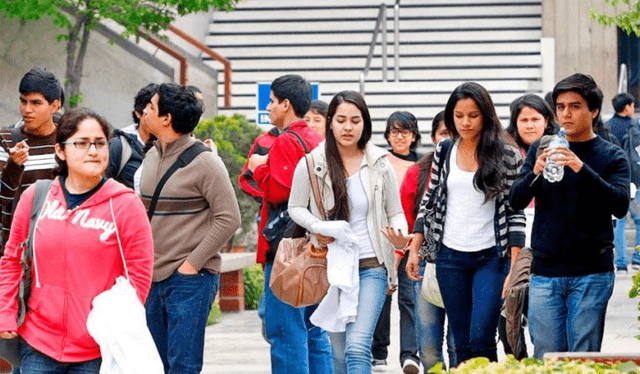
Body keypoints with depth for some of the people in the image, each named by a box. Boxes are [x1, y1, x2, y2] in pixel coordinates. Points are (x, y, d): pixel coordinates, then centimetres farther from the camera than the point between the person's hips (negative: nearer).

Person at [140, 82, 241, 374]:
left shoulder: (204, 162, -10)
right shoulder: (151, 157, 11)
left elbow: (228, 219, -13)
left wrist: (192, 264, -14)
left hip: (191, 279, -7)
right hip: (154, 277, 7)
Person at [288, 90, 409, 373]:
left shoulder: (379, 165, 0)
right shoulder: (312, 164, -1)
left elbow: (395, 213, 8)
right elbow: (295, 207, 9)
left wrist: (400, 237, -14)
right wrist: (316, 227, -12)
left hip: (371, 267, -2)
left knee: (358, 346, -18)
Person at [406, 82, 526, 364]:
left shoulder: (507, 156, -5)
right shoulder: (444, 151, 6)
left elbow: (516, 214, -5)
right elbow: (428, 202, 13)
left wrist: (515, 269, -10)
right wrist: (414, 250, 8)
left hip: (491, 258, -3)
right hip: (450, 257, 3)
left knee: (481, 337, -14)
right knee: (462, 343, 6)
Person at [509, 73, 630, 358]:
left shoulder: (611, 157, 3)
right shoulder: (541, 150, 10)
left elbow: (620, 205, -12)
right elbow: (516, 201, 3)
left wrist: (582, 170, -26)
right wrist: (535, 174, -19)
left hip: (591, 274, -2)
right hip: (545, 273, 2)